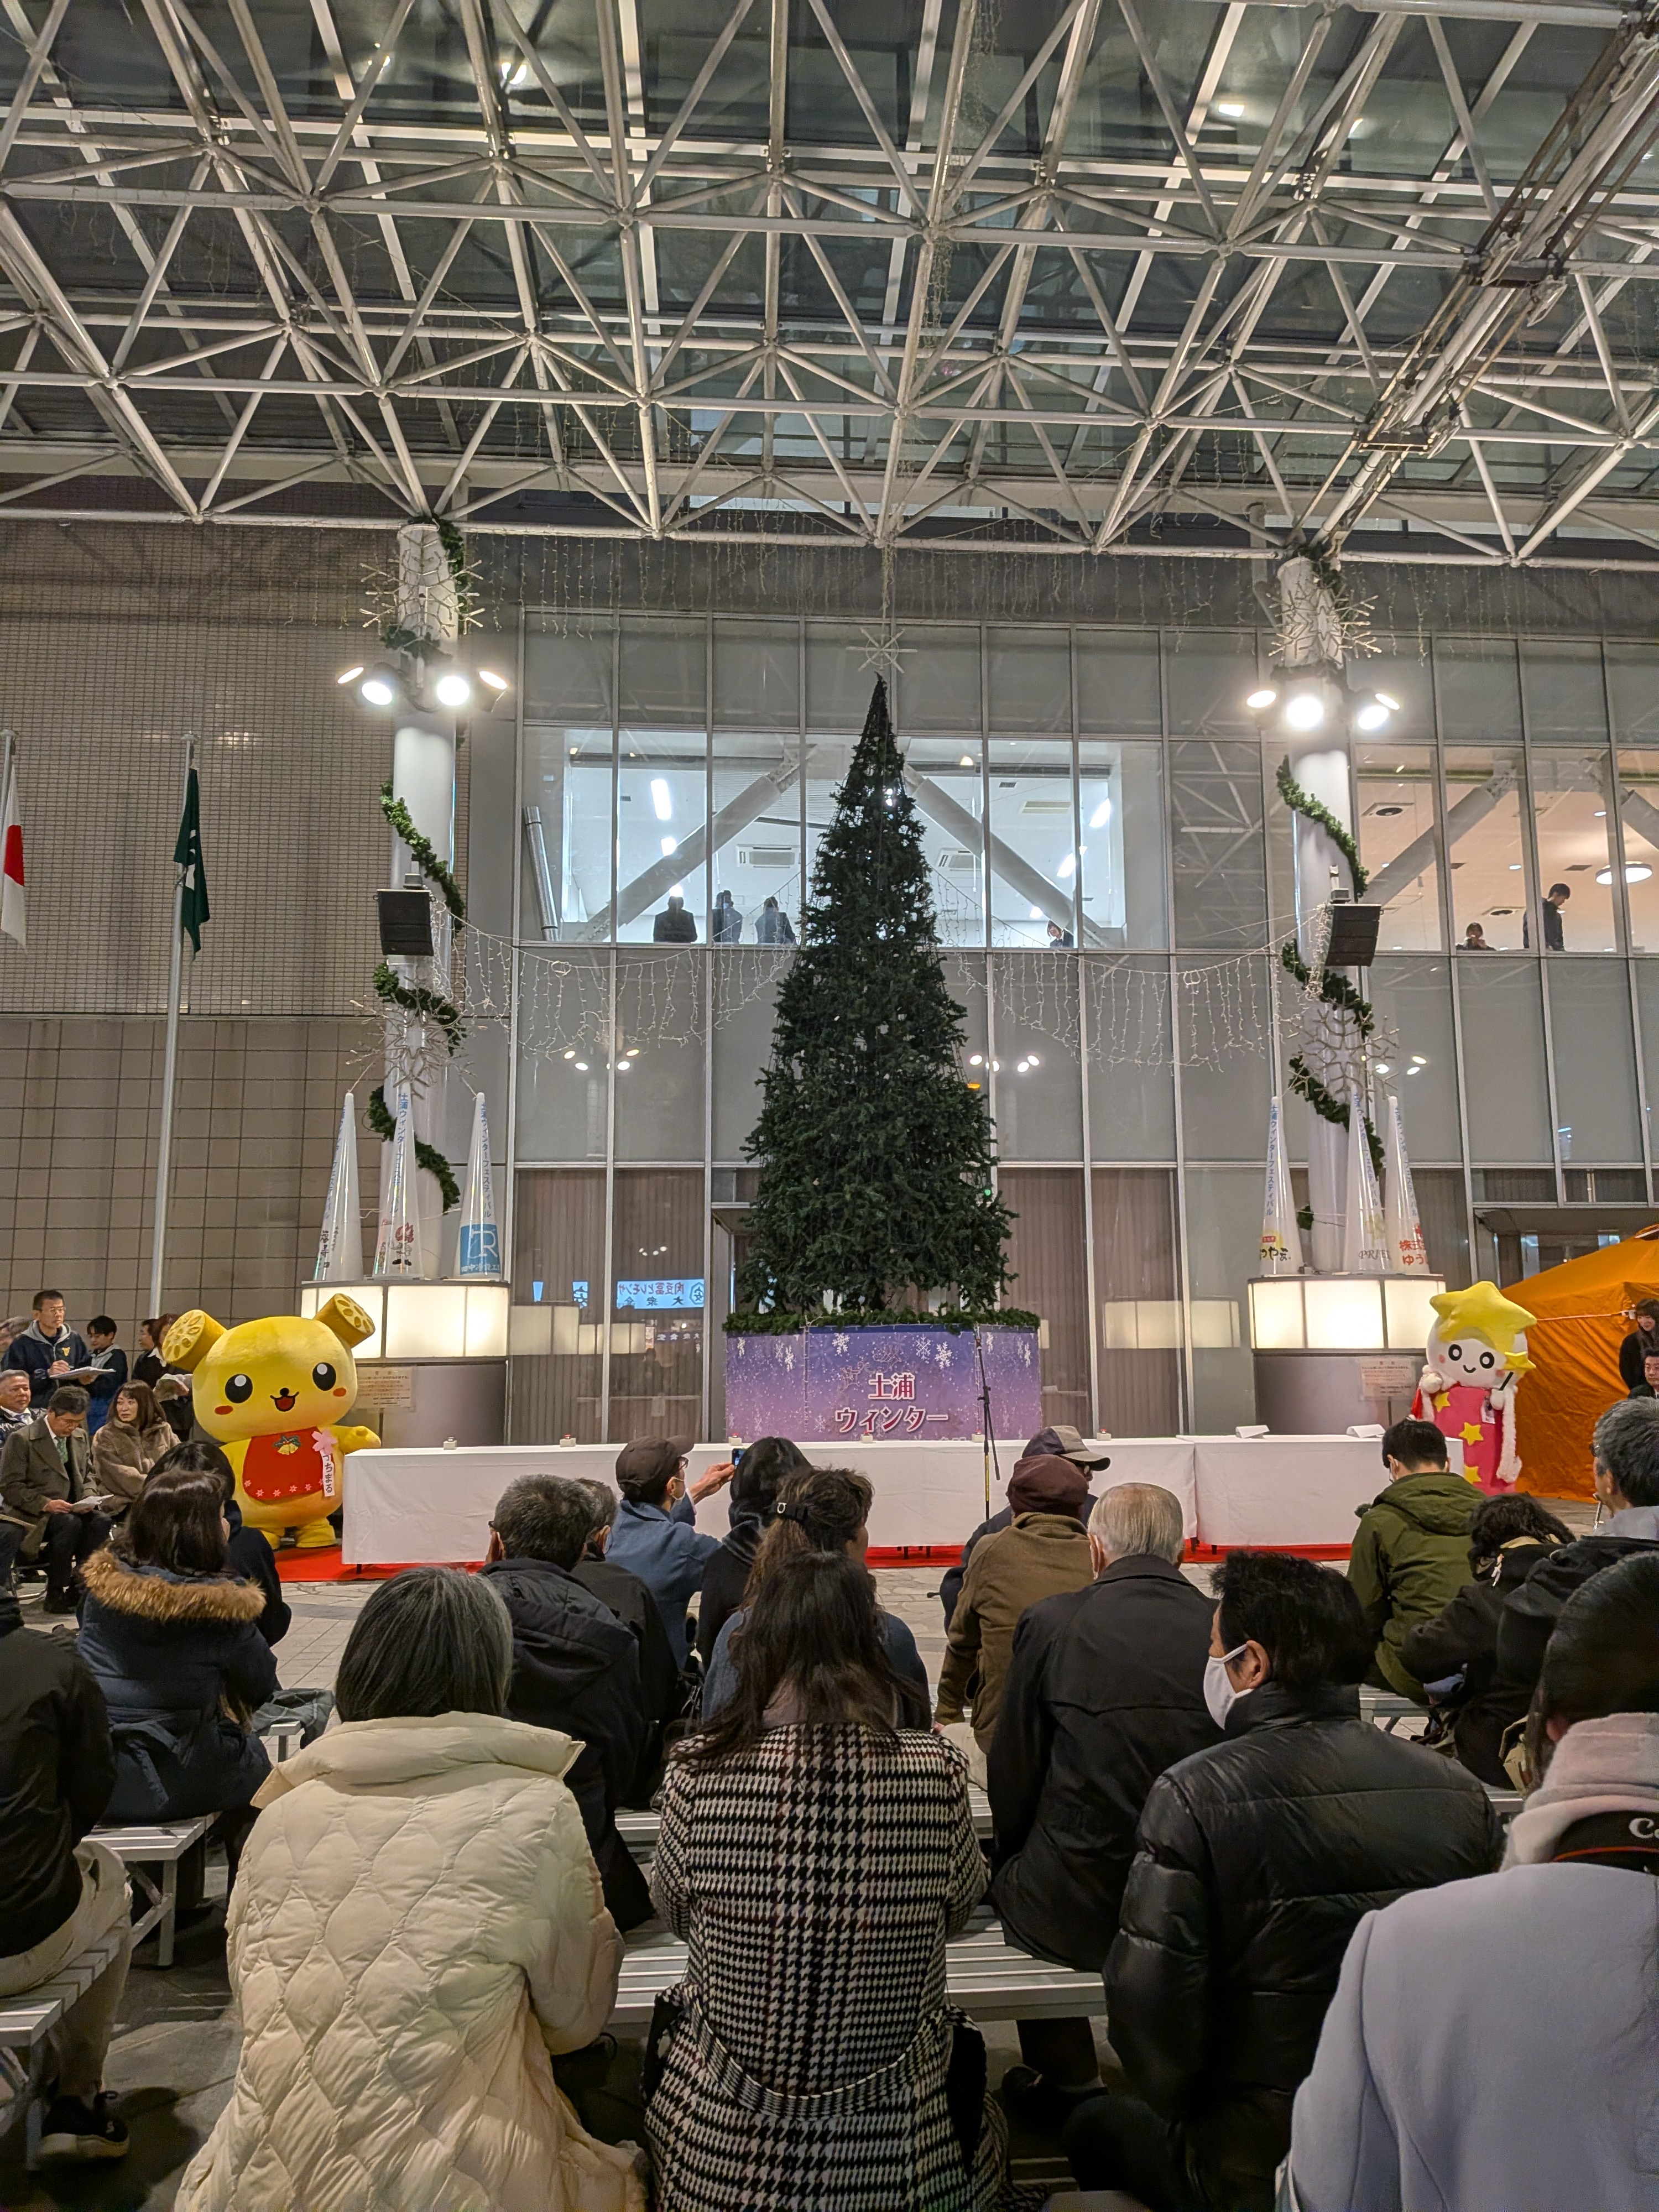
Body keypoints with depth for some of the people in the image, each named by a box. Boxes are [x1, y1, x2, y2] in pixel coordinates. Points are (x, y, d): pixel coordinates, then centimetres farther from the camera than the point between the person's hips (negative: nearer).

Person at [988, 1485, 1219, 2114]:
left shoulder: (1051, 1622, -12)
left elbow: (1011, 1781, -2)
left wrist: (1014, 1855, 17)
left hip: (1077, 1914, -3)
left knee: (1009, 1872, 26)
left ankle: (1065, 2082, 36)